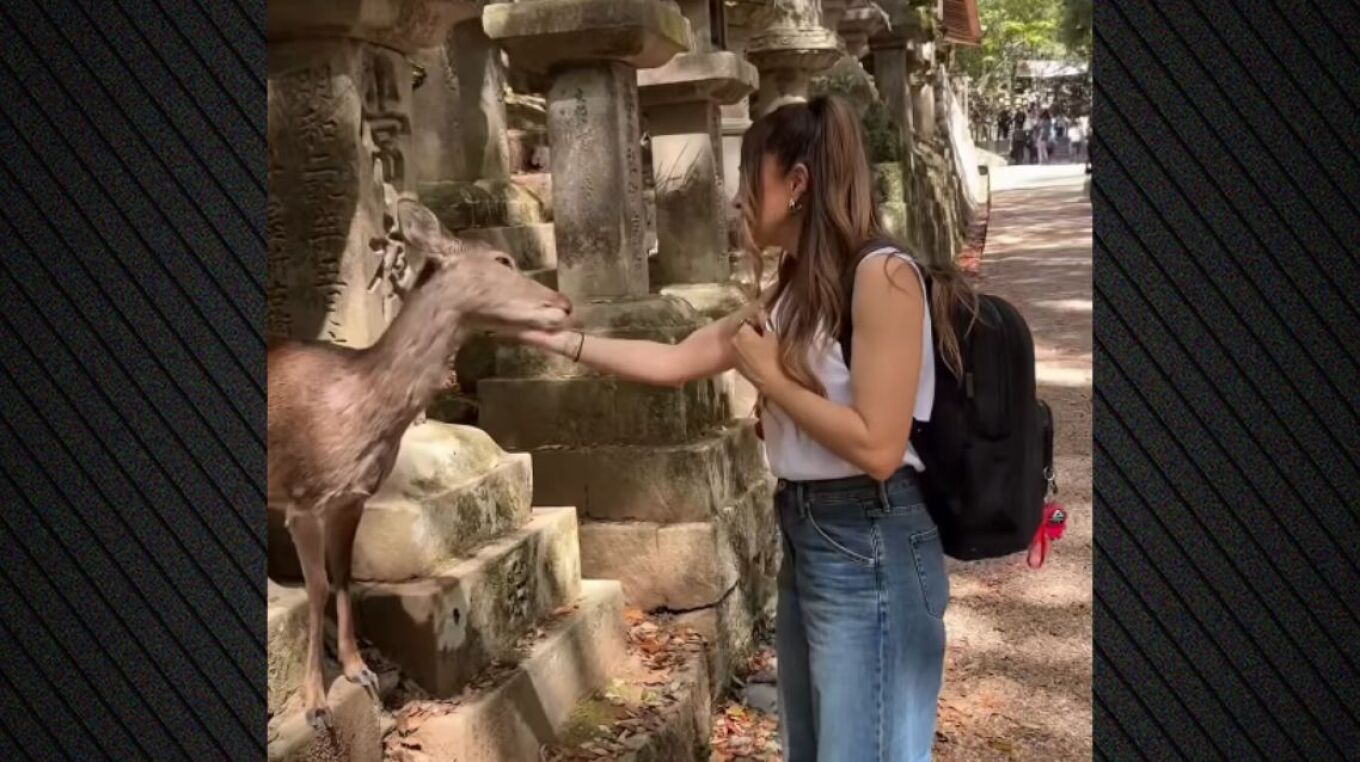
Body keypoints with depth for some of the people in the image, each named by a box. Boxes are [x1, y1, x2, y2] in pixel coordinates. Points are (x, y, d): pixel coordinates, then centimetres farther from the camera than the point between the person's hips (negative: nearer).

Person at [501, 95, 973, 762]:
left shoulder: (883, 275, -16)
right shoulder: (792, 292, 11)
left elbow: (878, 447, -22)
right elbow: (674, 362, 12)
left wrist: (769, 376, -12)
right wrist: (552, 337, 10)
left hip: (871, 547, -9)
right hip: (804, 537, 9)